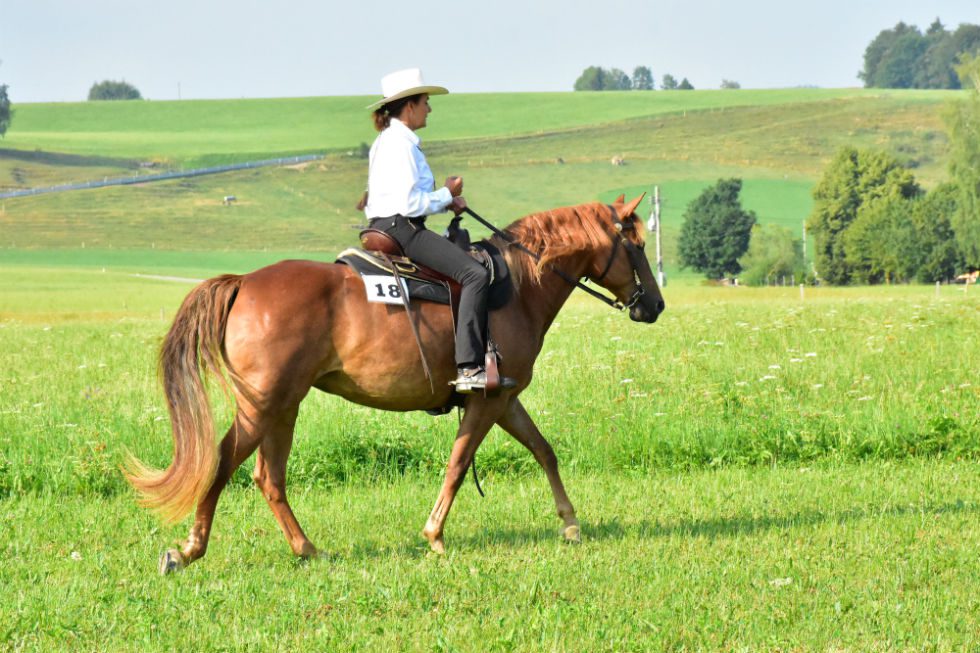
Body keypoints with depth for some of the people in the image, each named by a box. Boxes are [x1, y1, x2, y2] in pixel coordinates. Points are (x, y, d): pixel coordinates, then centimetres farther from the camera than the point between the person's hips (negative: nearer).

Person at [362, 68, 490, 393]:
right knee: (475, 274, -20)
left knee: (467, 259, 22)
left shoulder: (387, 141, 18)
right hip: (402, 229, -11)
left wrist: (446, 201, 9)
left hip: (387, 228, 11)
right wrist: (448, 195, -5)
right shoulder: (400, 144, -14)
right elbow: (411, 204, -20)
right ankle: (468, 366, -28)